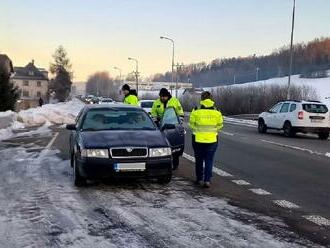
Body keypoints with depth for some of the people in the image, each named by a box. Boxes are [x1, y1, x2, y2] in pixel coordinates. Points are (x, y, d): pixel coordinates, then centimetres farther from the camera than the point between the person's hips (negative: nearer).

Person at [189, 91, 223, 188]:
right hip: (212, 139, 1)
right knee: (209, 160, 7)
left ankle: (199, 179, 22)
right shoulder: (217, 113, -4)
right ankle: (207, 180, 1)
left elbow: (191, 124, 0)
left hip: (198, 139, -1)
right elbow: (220, 125, 5)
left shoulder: (196, 112, -10)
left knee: (199, 160, 15)